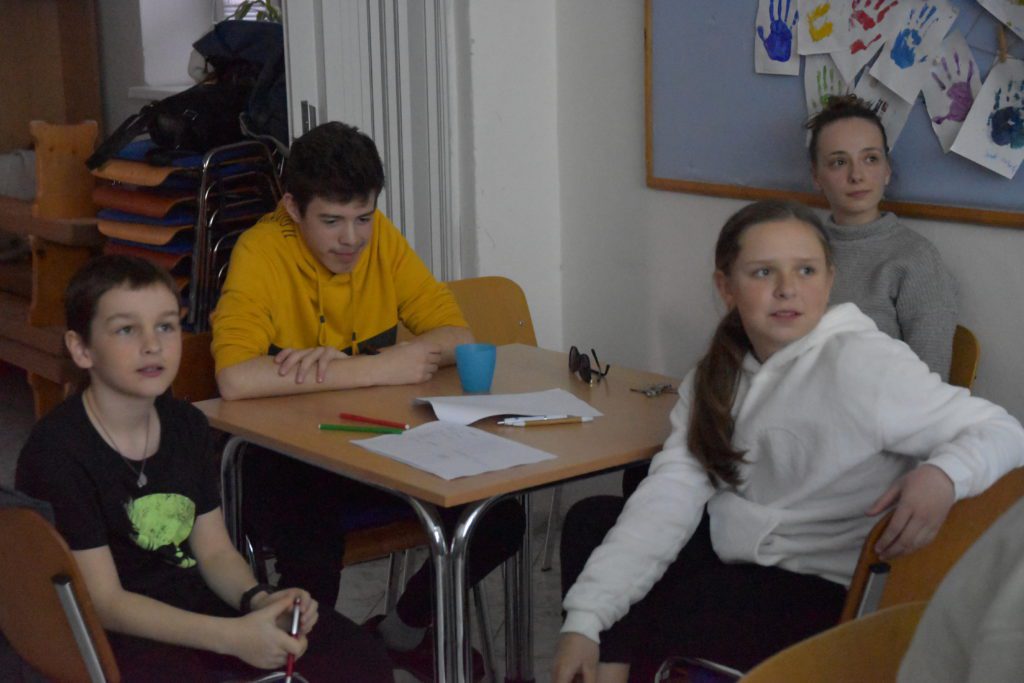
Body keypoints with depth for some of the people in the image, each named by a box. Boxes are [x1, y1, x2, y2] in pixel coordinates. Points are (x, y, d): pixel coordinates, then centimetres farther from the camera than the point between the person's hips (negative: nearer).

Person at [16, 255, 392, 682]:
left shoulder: (186, 425, 5)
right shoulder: (57, 453, -17)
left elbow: (214, 551, 9)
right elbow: (103, 603, -19)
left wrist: (258, 600, -13)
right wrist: (233, 636, -26)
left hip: (195, 606, 6)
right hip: (111, 634, -6)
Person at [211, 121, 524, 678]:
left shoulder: (380, 237, -2)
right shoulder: (263, 251, -18)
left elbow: (455, 335, -6)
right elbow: (235, 380, -32)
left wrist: (338, 363, -23)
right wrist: (376, 368, -30)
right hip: (287, 455, -5)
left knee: (500, 518, -12)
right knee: (313, 553, -34)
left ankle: (405, 629, 16)